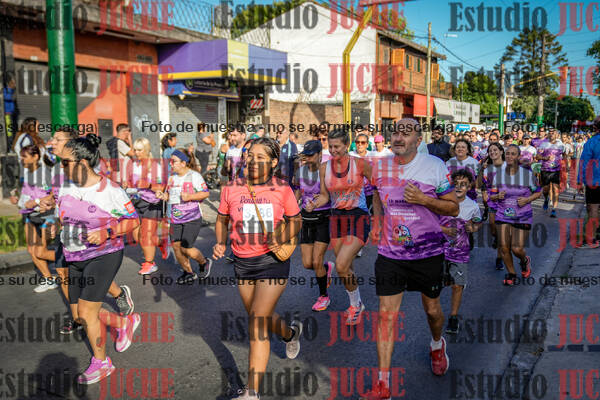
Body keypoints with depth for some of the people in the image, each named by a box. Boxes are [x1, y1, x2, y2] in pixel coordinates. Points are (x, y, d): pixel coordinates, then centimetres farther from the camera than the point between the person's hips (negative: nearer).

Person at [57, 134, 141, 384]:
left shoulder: (111, 191, -15)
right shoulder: (66, 188, 4)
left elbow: (133, 220, -10)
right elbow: (62, 217, 21)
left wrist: (106, 232, -22)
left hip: (104, 256, -7)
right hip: (75, 259, 7)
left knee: (86, 313, -7)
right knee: (78, 315, 11)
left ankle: (102, 364, 14)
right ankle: (125, 323, 35)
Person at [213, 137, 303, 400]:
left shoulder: (282, 189, -8)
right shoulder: (231, 189, -4)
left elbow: (296, 221, 5)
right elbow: (222, 220, 10)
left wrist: (283, 239, -14)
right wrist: (220, 243, -8)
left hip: (273, 261, -4)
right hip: (242, 262, 4)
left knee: (257, 324, -10)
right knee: (259, 317, 21)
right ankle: (291, 332, 56)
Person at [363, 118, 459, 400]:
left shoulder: (435, 166, -9)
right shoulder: (379, 166, 1)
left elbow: (453, 208, -5)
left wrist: (423, 199, -21)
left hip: (428, 252, -1)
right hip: (390, 253, 2)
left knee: (432, 309, 15)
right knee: (386, 313, -3)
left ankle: (437, 345, 51)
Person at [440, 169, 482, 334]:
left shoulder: (473, 206, -4)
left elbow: (478, 223, 15)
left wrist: (473, 228, -8)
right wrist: (443, 229, -17)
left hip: (460, 251, 1)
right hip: (440, 248, -1)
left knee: (458, 286, 2)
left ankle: (453, 317, 19)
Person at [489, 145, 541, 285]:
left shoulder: (527, 174, -5)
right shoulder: (497, 174, -1)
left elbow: (538, 192, 6)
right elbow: (491, 196, 8)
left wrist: (527, 199, -13)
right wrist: (498, 196, -15)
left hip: (522, 217, -2)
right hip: (503, 215, 2)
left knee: (517, 249, -5)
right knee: (503, 247, -5)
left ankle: (525, 261, 33)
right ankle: (511, 273, 20)